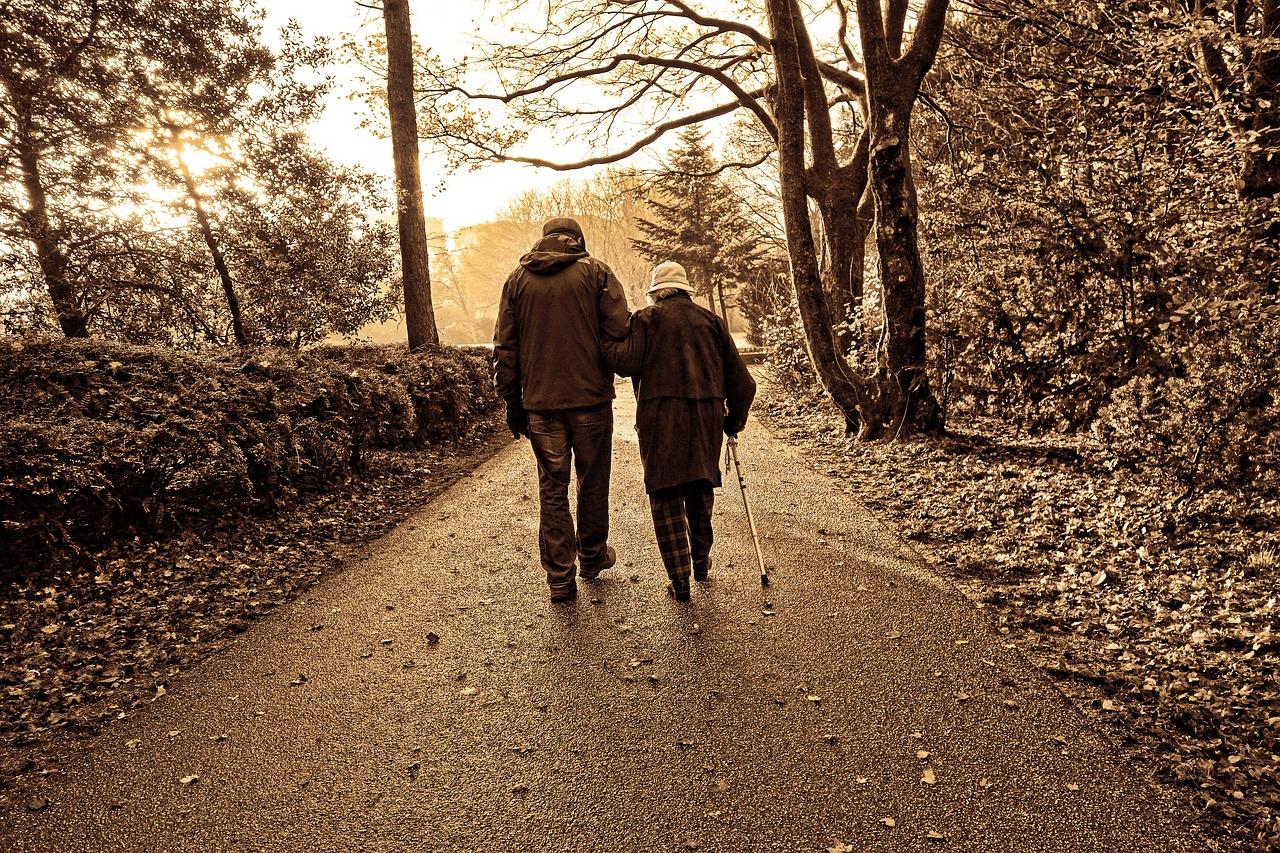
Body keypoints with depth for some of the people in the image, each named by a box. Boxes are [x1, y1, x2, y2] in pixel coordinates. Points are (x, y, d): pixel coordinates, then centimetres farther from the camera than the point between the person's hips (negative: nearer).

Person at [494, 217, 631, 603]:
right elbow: (619, 332, -9)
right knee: (593, 483, 15)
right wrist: (609, 369, 11)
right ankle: (592, 557, 31)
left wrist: (513, 402, 12)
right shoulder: (596, 272, 1)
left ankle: (560, 578, 12)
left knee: (551, 490, 8)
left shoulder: (517, 278, 8)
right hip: (591, 399, -1)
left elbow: (504, 348, 6)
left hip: (540, 404, 2)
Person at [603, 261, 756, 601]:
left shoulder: (646, 318, 4)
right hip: (706, 416, 4)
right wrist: (734, 418, 21)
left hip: (662, 415, -4)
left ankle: (679, 579, 2)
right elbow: (739, 377, 12)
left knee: (666, 496, 3)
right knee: (700, 490, 19)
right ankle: (701, 562, 32)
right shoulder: (711, 320, 14)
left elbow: (626, 363, -11)